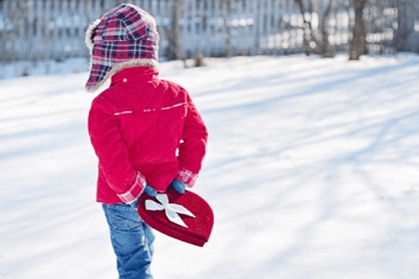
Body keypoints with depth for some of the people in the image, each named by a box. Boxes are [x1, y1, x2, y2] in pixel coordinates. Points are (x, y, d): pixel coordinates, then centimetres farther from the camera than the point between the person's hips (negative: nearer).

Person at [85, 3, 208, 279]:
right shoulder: (176, 94, -5)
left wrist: (133, 191, -15)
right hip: (159, 193, 5)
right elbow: (197, 135, -1)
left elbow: (112, 158, -26)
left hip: (121, 201, -5)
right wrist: (184, 176, 2)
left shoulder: (105, 104, -22)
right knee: (142, 251, 27)